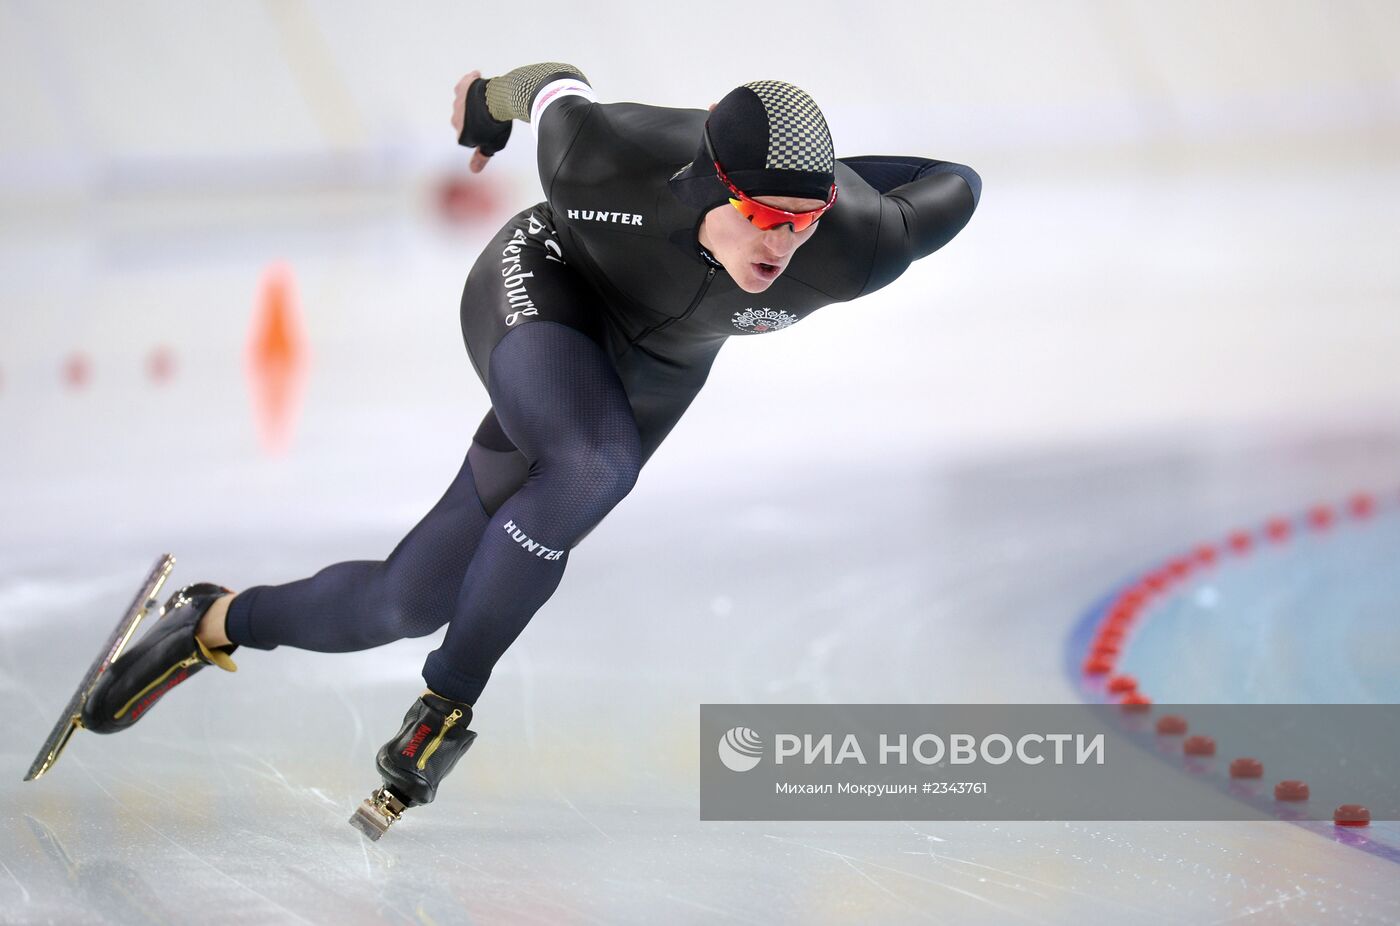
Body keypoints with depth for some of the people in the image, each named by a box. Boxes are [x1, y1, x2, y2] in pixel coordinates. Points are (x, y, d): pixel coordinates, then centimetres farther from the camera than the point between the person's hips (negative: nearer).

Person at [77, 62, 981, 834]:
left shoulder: (853, 253, -33)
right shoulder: (607, 157, -36)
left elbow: (954, 190, -12)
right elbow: (557, 87, -12)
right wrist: (491, 102, 11)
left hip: (650, 373, 4)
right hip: (542, 285, -4)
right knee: (593, 469, -37)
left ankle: (219, 623, 26)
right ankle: (452, 700, -16)